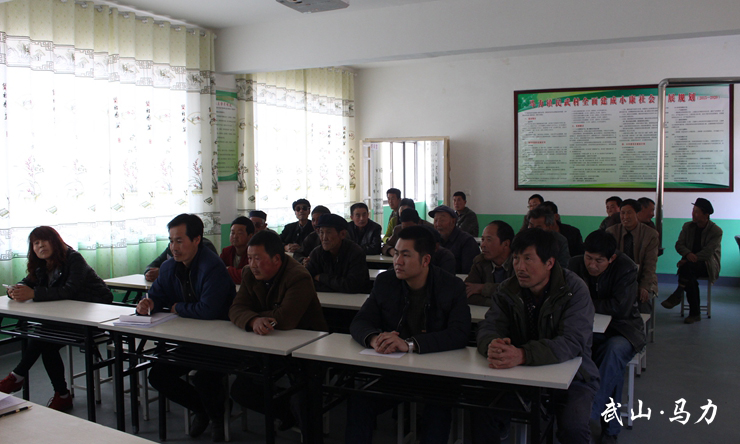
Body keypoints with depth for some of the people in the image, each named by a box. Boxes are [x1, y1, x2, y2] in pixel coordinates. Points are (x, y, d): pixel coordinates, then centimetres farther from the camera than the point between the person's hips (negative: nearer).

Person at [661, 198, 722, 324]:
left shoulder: (716, 231, -7)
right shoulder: (687, 226, 9)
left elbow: (707, 252, -16)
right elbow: (679, 244, 2)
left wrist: (688, 260, -25)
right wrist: (688, 254, -22)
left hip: (708, 265, -4)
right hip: (690, 264, 4)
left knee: (688, 266, -37)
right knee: (690, 278, -31)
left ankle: (678, 294, -34)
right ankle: (695, 314, -24)